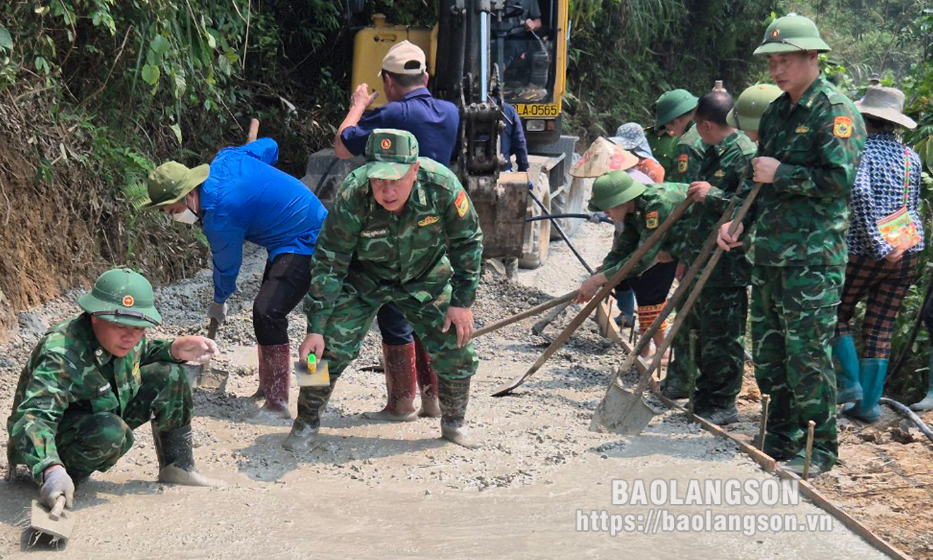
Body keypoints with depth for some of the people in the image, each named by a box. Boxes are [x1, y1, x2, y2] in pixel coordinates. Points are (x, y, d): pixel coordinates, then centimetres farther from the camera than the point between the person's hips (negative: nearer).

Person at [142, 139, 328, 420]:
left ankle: (277, 404, -21)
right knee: (266, 310, 18)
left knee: (267, 313, -22)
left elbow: (227, 265, -9)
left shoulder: (220, 214, -24)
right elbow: (269, 146, 14)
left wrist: (219, 302, 10)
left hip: (304, 246, -11)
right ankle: (267, 389, 31)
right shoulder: (224, 159, -1)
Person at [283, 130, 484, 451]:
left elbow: (467, 242, -13)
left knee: (456, 348, -4)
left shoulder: (441, 185, -31)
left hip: (427, 277, 1)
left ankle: (454, 423, 22)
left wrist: (462, 301, -12)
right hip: (364, 278, -1)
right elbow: (328, 265, -23)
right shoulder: (352, 199, -33)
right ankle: (307, 422, 12)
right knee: (331, 348, -11)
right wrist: (315, 330, -25)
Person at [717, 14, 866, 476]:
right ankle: (781, 438, 24)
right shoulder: (776, 112, 16)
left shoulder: (835, 111, -9)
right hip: (768, 250, 8)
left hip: (812, 256, -8)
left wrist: (781, 173, -14)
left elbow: (838, 179, -19)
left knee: (807, 352, -6)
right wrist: (737, 221, 10)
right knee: (768, 350, 13)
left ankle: (819, 448, 3)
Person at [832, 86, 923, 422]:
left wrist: (878, 246, -22)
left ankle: (849, 382, 4)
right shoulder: (911, 157, 10)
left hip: (864, 251, -5)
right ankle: (869, 403, 10)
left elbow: (861, 194, -23)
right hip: (908, 251, 5)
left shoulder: (863, 150, -9)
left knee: (838, 315, 13)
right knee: (880, 328, 9)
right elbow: (913, 205, 15)